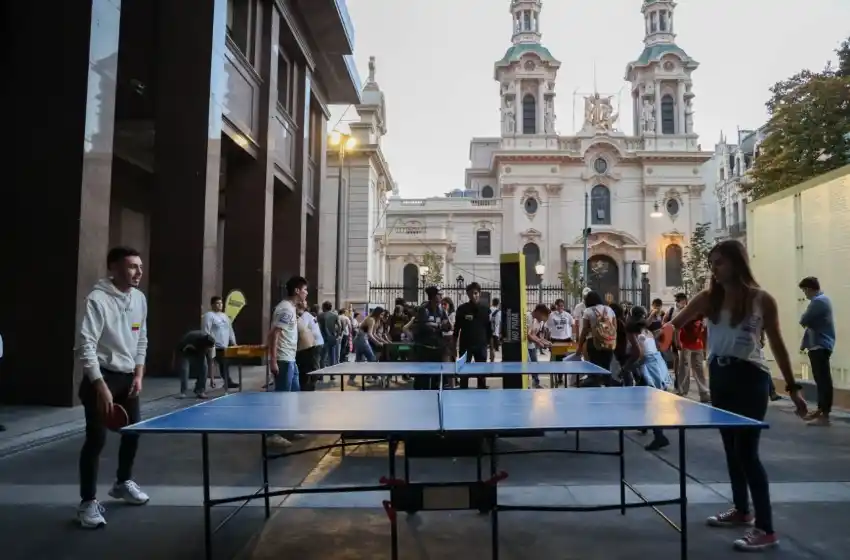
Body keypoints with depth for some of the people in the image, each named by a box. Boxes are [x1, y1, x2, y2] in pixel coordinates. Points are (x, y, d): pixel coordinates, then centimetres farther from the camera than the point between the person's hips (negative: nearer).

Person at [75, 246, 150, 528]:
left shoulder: (140, 299, 5)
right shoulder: (98, 299, -17)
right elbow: (86, 346, -21)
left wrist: (139, 374, 4)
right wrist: (100, 385, -26)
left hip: (128, 377, 7)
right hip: (102, 376, -7)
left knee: (133, 431, 14)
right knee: (97, 438, -6)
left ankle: (123, 483, 35)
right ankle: (88, 502, 8)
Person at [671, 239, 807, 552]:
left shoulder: (762, 300, -6)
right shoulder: (708, 298, 2)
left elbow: (777, 344, 0)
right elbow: (674, 324, -2)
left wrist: (793, 387, 1)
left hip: (750, 376, -5)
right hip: (719, 375, 5)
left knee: (746, 451, -7)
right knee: (731, 447, 16)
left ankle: (766, 529, 3)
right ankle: (742, 510, 33)